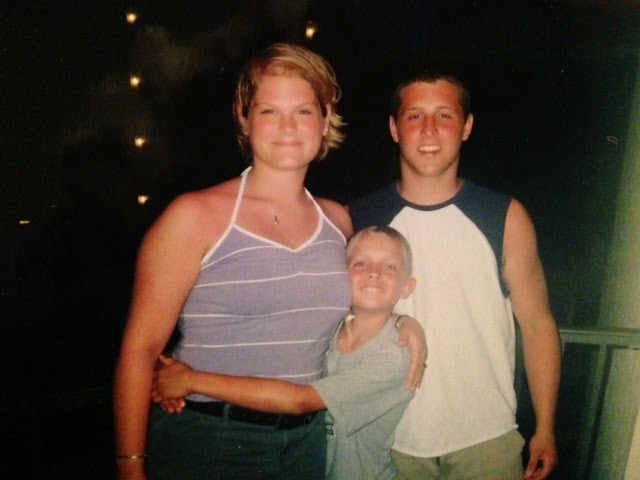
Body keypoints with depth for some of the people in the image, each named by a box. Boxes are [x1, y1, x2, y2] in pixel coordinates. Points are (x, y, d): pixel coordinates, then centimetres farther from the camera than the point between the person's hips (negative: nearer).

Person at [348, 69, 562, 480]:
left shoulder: (506, 218, -5)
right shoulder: (358, 220, -4)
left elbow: (538, 325, 0)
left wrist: (545, 429, 0)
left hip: (486, 441, 0)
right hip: (391, 442, 1)